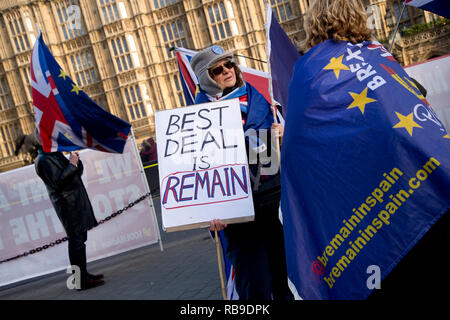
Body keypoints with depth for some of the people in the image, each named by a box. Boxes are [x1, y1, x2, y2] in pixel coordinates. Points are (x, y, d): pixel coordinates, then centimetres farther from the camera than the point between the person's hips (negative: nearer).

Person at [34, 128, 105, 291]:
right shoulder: (43, 160, -12)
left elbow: (77, 173, 21)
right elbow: (58, 182, -22)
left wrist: (75, 160, 4)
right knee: (76, 241, -9)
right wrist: (72, 165, -19)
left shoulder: (56, 154, 18)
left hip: (77, 202, 10)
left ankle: (83, 274, 23)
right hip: (68, 206, -10)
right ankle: (81, 281, -7)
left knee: (79, 239, 14)